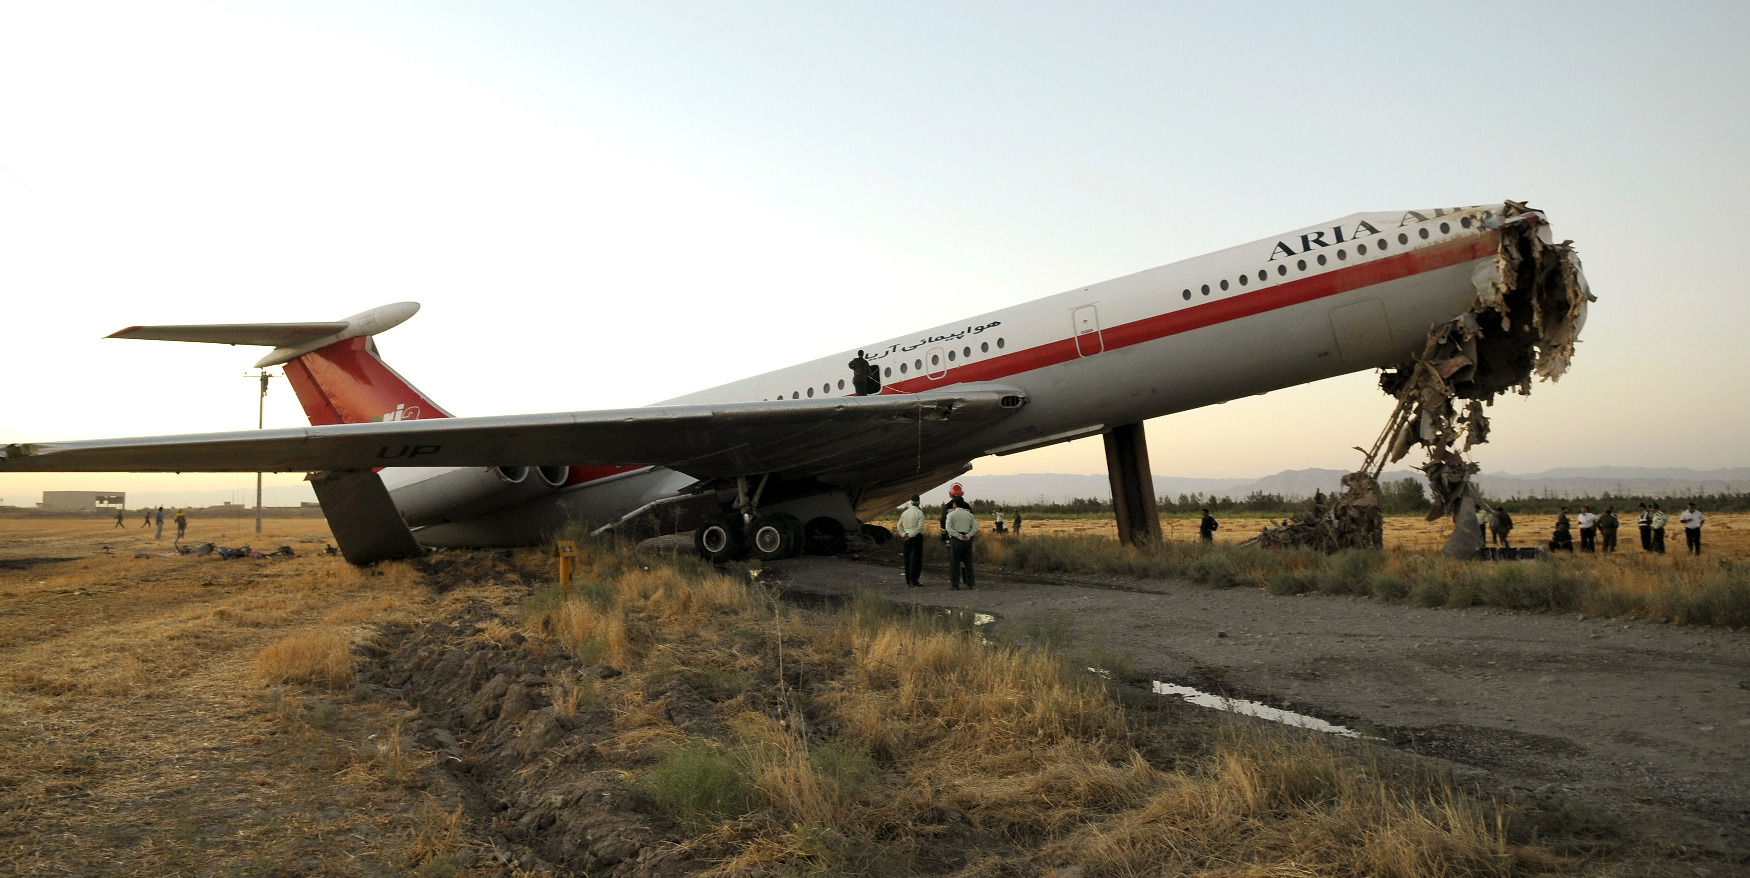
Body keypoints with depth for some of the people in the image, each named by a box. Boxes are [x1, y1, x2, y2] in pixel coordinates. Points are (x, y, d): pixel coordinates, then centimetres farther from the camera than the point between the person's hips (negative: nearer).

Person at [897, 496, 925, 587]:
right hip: (916, 538, -5)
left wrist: (903, 534, -4)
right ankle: (914, 581, -7)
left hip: (906, 539, 5)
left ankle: (908, 581, 13)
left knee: (907, 559, 10)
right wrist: (910, 535, -13)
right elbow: (919, 527, -16)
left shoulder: (904, 513, 9)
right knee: (916, 559, -3)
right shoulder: (920, 513, -8)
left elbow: (899, 525, 6)